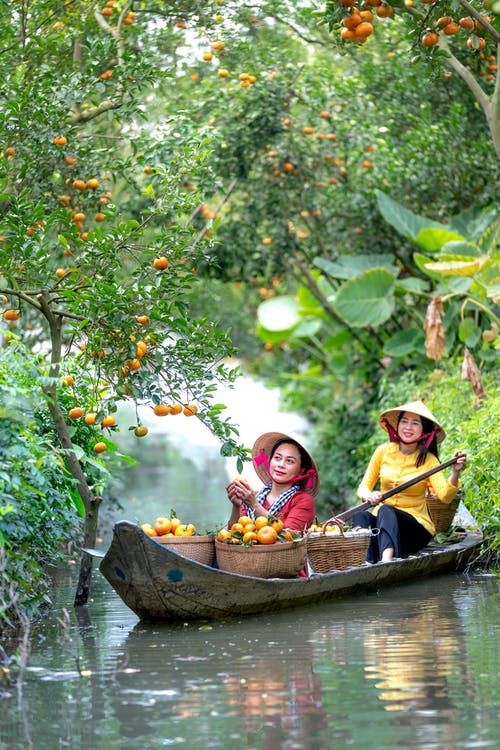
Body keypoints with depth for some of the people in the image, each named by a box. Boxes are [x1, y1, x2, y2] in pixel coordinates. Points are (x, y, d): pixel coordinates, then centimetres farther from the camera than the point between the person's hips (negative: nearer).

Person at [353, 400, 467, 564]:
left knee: (386, 511, -34)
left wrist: (455, 473, -34)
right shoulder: (384, 451, 5)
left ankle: (386, 560, -64)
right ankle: (366, 564, -55)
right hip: (382, 520, 3)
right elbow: (363, 487, 7)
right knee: (360, 516, -29)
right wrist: (369, 496, -17)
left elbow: (445, 496, -15)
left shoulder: (428, 460, -2)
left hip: (416, 526, -3)